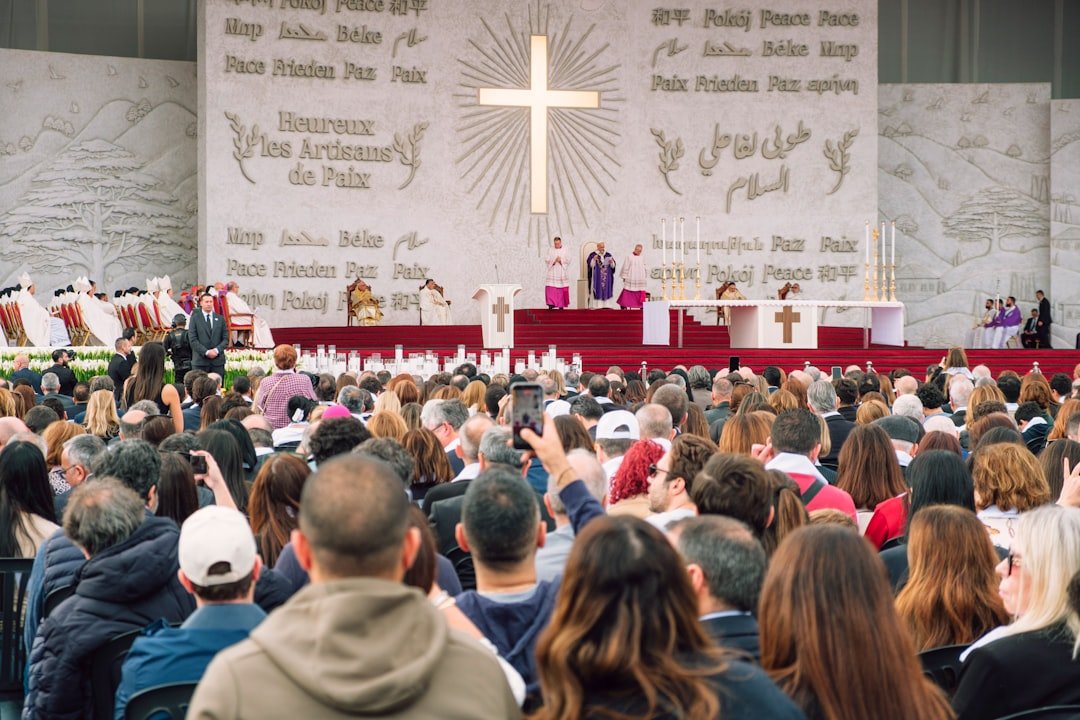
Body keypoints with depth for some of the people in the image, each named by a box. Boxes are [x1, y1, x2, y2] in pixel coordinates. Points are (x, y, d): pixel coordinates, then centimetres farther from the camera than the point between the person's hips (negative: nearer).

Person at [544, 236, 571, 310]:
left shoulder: (565, 251, 7)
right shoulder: (550, 250, 9)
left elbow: (568, 261, 2)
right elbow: (547, 260, 3)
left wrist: (560, 260, -14)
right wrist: (554, 261, -13)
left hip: (562, 273, 0)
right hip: (552, 273, 0)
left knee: (562, 290, -2)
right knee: (550, 289, -11)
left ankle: (561, 305, 3)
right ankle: (551, 304, -15)